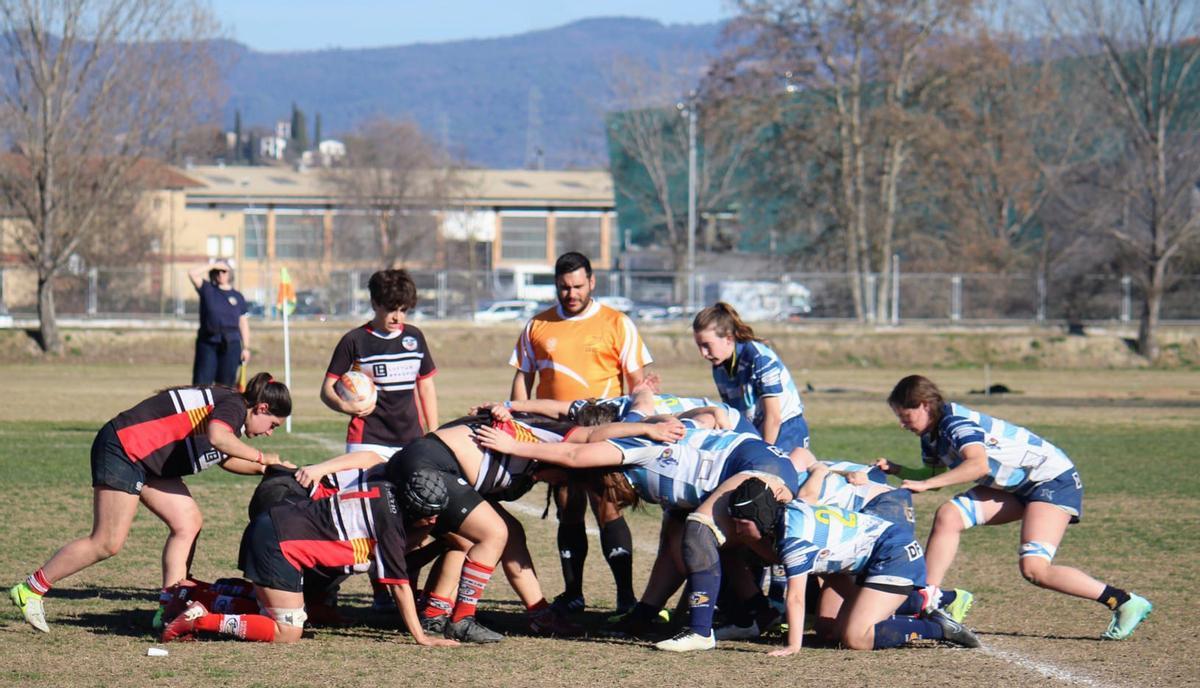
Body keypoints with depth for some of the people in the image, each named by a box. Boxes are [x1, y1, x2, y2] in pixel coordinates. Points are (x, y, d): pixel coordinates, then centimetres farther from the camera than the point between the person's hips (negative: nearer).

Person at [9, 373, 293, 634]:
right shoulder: (234, 405, -15)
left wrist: (264, 468, 18)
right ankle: (29, 590, 1)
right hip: (123, 449, -11)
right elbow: (218, 437, -37)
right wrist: (261, 458, -25)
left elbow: (225, 458, 29)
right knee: (107, 544, -8)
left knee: (188, 524, 2)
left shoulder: (226, 404, 15)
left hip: (148, 460, 11)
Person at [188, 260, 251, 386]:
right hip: (207, 343, -1)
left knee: (226, 384, 1)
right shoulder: (207, 290, 9)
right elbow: (192, 273, -4)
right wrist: (213, 266, -2)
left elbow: (243, 324, 11)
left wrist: (246, 348, 6)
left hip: (231, 344, 1)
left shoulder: (238, 297, 11)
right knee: (201, 382, -7)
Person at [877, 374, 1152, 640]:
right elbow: (934, 477, 16)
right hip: (1014, 487, 9)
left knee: (1033, 568, -22)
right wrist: (896, 470, 1)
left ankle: (1125, 603, -13)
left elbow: (979, 465, -39)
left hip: (1053, 479, -9)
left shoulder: (956, 422, -22)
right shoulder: (932, 434, 6)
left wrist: (926, 483, -38)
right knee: (947, 516, -6)